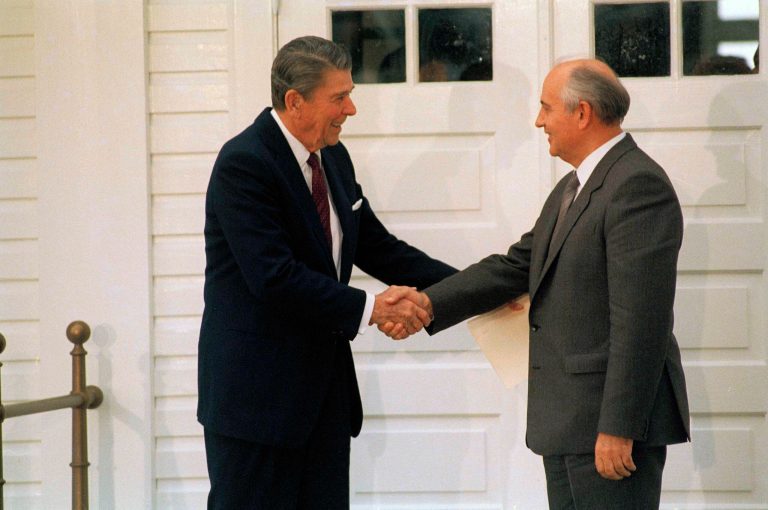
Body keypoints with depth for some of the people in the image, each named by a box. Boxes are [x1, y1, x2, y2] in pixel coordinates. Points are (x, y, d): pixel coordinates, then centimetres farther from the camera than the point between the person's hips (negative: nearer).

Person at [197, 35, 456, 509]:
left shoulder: (333, 159, 10)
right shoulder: (244, 164, -17)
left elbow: (378, 248, 15)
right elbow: (274, 275, -24)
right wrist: (368, 308, -22)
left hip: (324, 387, 8)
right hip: (257, 390, -8)